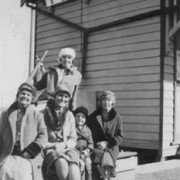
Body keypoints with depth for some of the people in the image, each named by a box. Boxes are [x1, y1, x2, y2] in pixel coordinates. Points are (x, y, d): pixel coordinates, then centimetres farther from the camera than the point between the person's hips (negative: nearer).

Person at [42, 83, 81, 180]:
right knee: (62, 163, -38)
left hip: (67, 148, 2)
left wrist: (63, 145, -7)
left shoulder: (69, 115, 17)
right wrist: (53, 145, -11)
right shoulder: (44, 113, 8)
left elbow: (73, 139, 15)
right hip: (50, 148, -2)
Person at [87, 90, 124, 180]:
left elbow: (120, 137, 6)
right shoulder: (93, 117, 11)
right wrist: (95, 144, -8)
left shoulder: (117, 118, 8)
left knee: (106, 158, -32)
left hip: (111, 147, 0)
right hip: (96, 147, 1)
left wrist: (107, 143, -9)